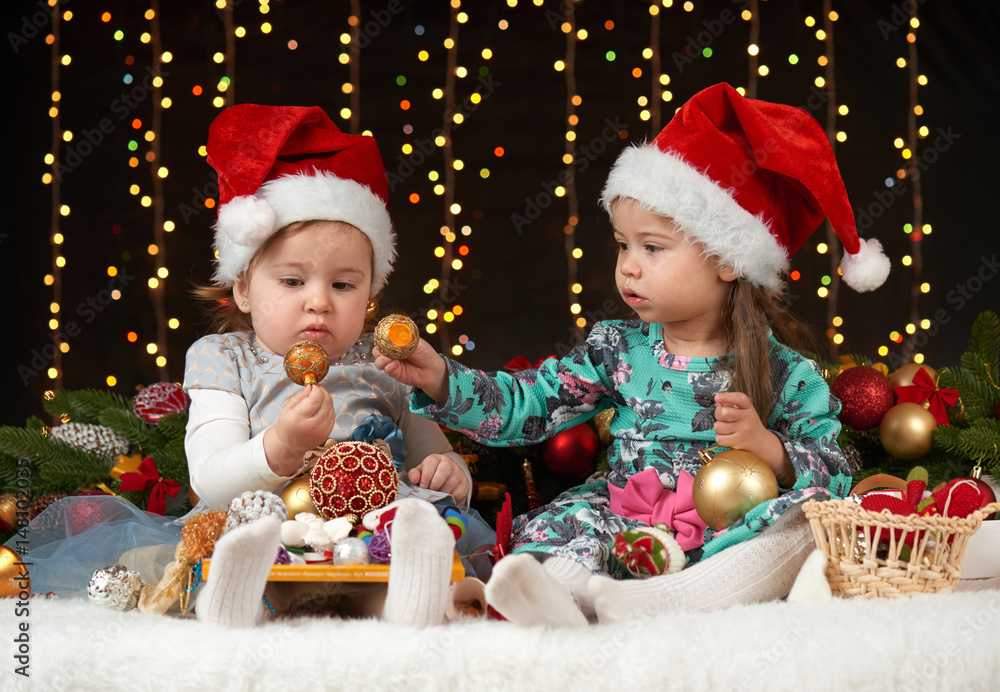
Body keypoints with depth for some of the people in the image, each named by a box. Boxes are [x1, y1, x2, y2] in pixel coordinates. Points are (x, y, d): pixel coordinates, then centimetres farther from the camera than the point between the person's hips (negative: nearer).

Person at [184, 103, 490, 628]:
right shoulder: (223, 360, 15)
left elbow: (430, 449, 26)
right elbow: (211, 482, 0)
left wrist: (449, 474, -2)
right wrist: (279, 449, -21)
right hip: (270, 529, -1)